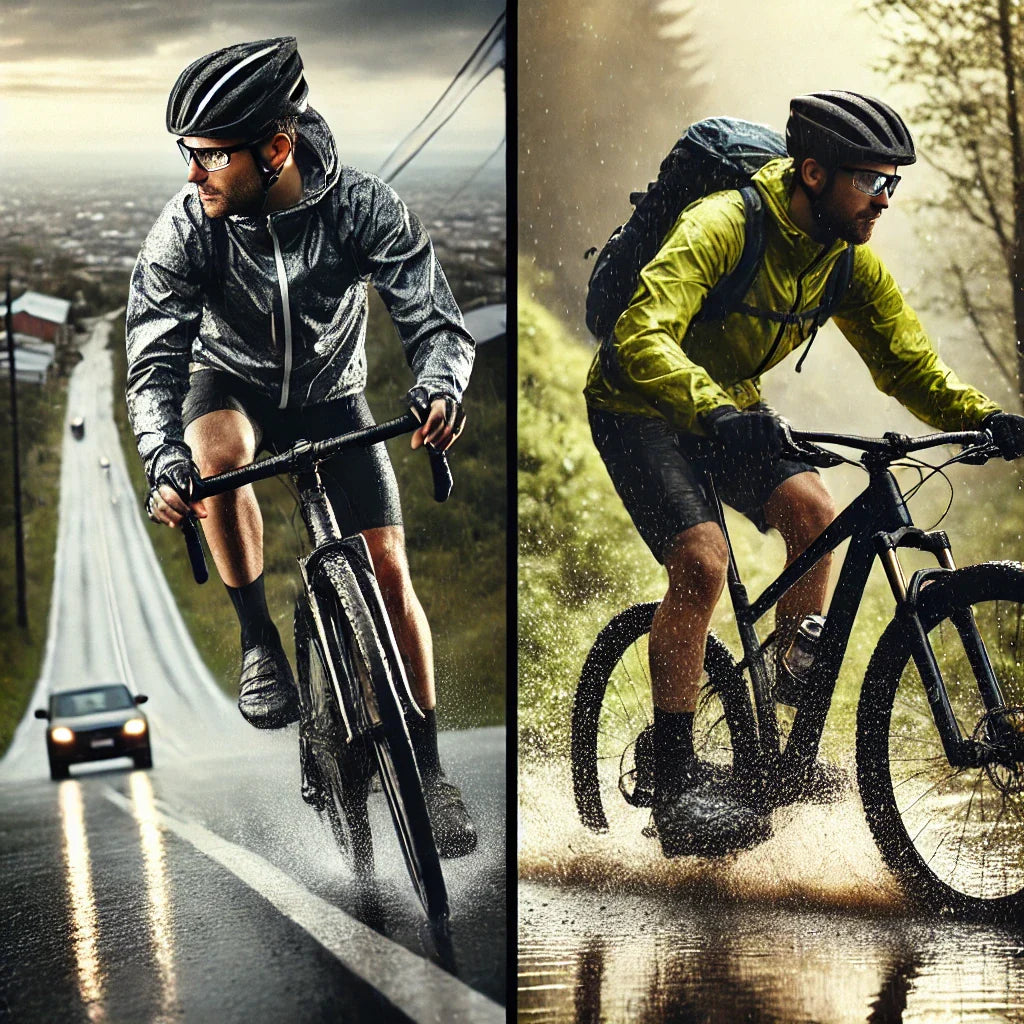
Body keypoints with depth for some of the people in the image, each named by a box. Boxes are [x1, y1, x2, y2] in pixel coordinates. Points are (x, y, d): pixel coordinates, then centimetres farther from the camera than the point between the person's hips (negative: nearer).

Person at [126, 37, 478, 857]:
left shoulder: (361, 205, -27)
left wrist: (439, 387, -51)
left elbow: (434, 315, -28)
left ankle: (428, 766, 6)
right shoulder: (186, 228, -26)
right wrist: (165, 459, -45)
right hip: (231, 382, 0)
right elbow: (154, 359, -27)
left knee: (389, 568, -8)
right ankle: (259, 640, -16)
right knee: (218, 451, -37)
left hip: (331, 393, 1)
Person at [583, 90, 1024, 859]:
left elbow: (907, 362, -6)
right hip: (640, 409, -6)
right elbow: (643, 336, -42)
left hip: (730, 406, 7)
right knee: (703, 563, -24)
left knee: (813, 514, -16)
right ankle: (676, 785, -15)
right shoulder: (722, 225, -30)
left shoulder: (851, 262, -9)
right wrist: (714, 411, -59)